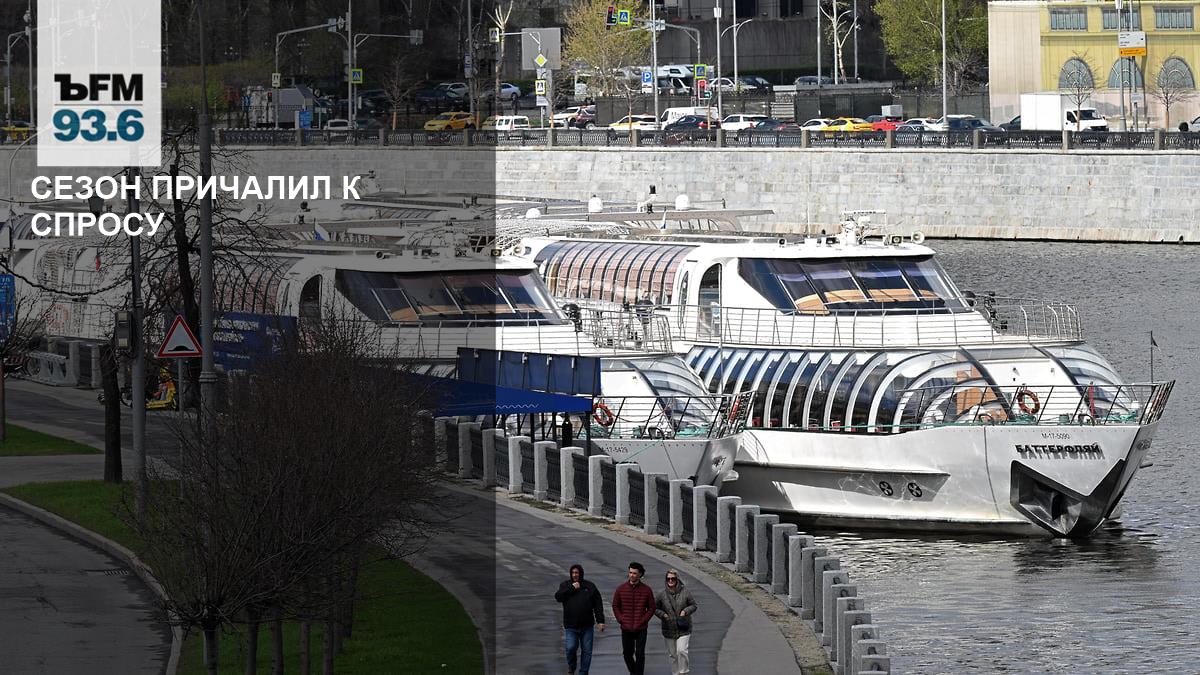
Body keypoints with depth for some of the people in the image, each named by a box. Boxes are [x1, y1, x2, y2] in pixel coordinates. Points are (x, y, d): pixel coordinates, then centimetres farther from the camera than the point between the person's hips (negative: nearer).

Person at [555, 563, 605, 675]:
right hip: (571, 626, -1)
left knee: (587, 651, 3)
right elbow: (558, 597, -13)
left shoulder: (590, 586, 5)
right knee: (571, 648, -13)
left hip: (586, 626, 1)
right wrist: (571, 588, -16)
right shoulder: (565, 585, 5)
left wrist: (600, 621, -4)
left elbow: (598, 605, 4)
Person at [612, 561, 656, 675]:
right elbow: (615, 606, 8)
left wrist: (643, 621, -7)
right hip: (626, 629, 2)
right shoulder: (621, 589, 1)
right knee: (627, 654, 11)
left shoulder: (646, 590, -2)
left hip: (641, 628, -2)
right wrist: (621, 620, -3)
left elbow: (651, 608, 4)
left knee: (640, 655, -5)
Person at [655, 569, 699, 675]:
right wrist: (663, 615, -9)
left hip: (683, 629, -2)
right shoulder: (662, 594, -2)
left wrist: (686, 611, -13)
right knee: (672, 654, 10)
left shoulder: (685, 592, -4)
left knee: (681, 650, -16)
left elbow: (693, 605, 6)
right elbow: (655, 608, 9)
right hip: (669, 630, 2)